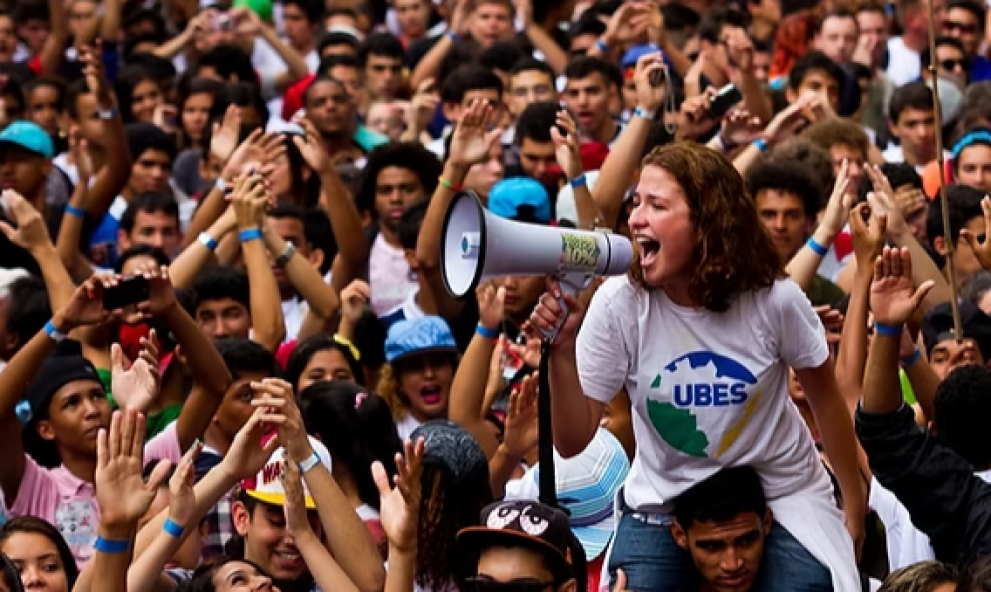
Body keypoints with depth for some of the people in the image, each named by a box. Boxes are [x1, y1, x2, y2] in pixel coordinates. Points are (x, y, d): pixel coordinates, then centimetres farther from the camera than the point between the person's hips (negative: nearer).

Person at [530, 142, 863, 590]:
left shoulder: (773, 300, -18)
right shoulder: (619, 305, -17)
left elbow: (825, 398, 1)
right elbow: (573, 440, -14)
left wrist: (854, 504, 9)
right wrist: (562, 348, -30)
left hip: (780, 500, 0)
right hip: (664, 505, 1)